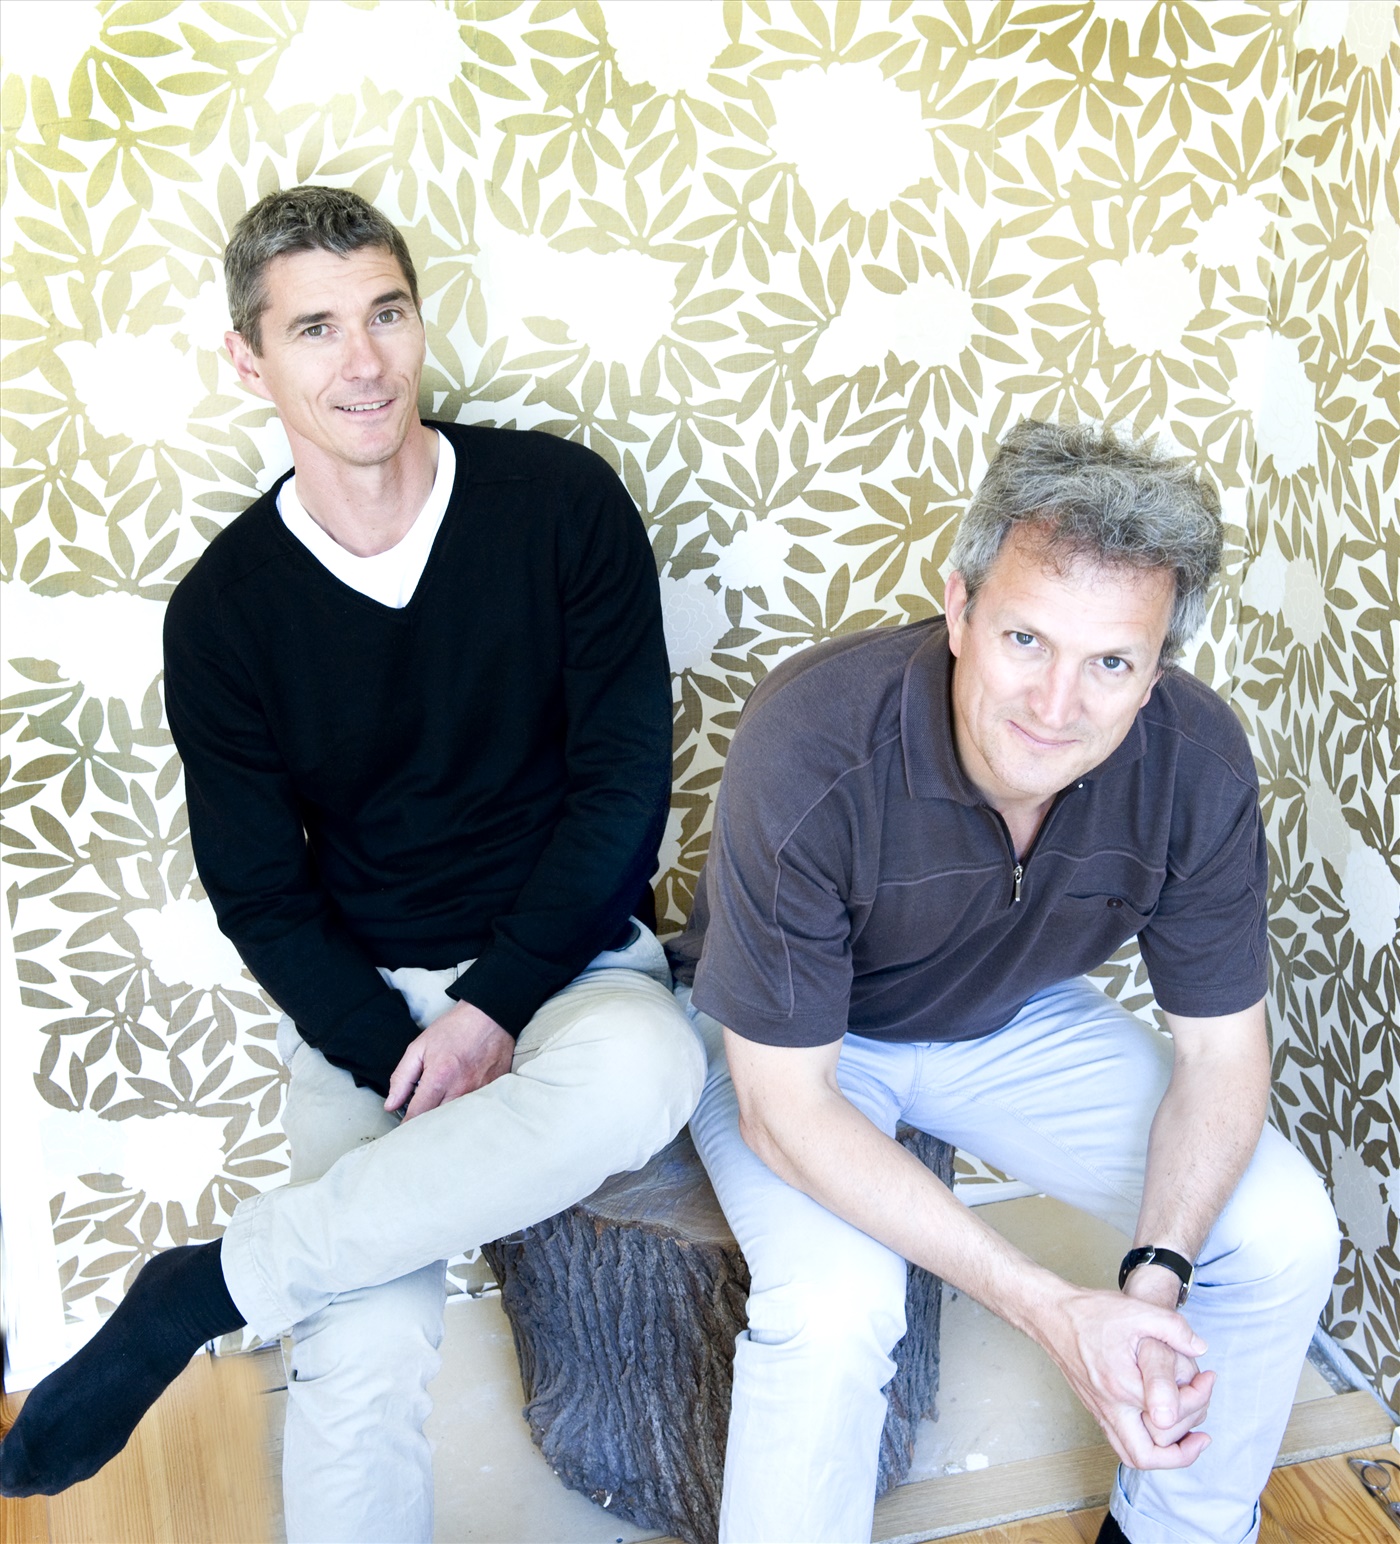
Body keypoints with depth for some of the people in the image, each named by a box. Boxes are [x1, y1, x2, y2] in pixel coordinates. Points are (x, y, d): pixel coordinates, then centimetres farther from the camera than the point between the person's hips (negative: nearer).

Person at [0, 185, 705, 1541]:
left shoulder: (561, 500, -5)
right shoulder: (223, 607, -1)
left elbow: (623, 785, -5)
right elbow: (261, 897, 1)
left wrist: (493, 1010, -14)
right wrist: (404, 1058, -14)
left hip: (566, 959, 0)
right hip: (361, 1001, 0)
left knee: (637, 1073, -37)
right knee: (363, 1358, -25)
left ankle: (211, 1285, -19)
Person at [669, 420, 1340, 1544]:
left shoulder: (1198, 762, -24)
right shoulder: (809, 750, -36)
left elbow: (1221, 1047, -10)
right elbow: (784, 1106, -30)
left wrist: (1157, 1275, -27)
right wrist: (1053, 1312, -34)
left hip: (1016, 1018, 4)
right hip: (797, 1032, -4)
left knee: (1285, 1236, -8)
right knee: (834, 1311, -31)